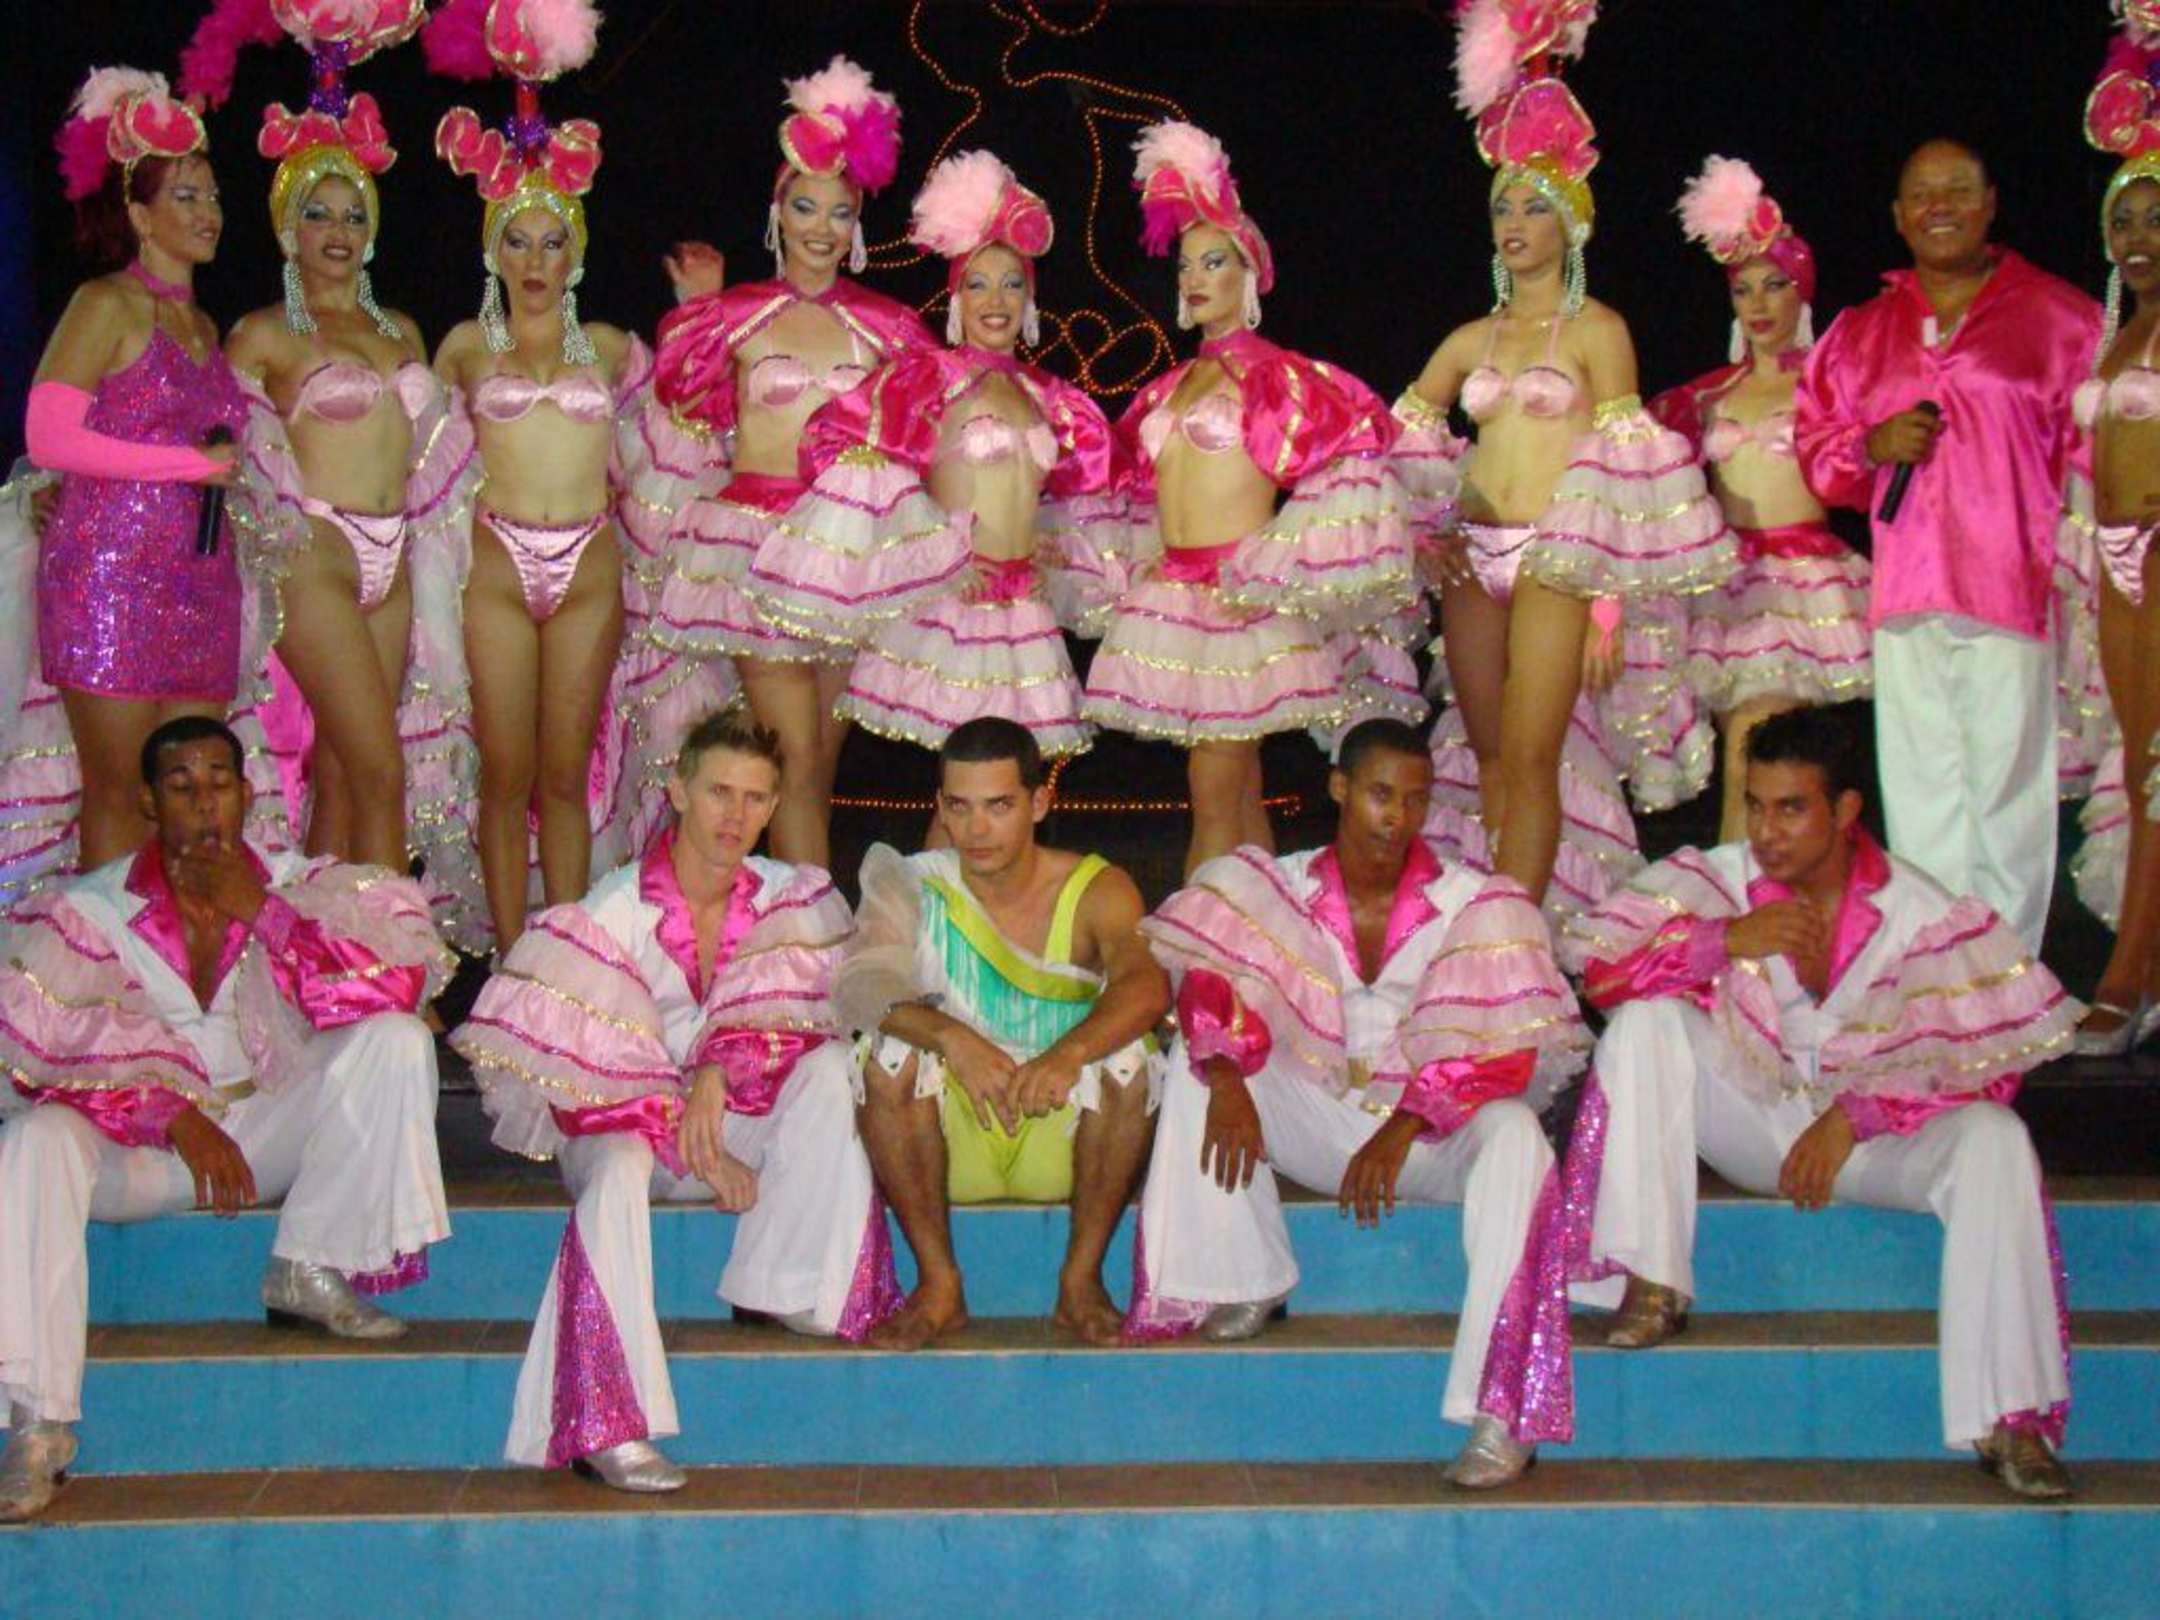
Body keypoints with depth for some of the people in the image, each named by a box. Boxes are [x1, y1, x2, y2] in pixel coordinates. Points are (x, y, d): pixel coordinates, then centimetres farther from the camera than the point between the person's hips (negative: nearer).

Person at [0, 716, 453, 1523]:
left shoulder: (302, 886, 0)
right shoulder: (89, 910, -4)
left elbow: (405, 980, -14)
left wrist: (261, 911, -18)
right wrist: (178, 1119, -21)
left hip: (275, 1128, 1)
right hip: (135, 1143, -1)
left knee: (395, 1041, -20)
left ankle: (308, 1272, -14)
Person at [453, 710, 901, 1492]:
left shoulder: (792, 900, 1)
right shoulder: (613, 908, -10)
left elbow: (780, 1015, -10)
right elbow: (589, 1064, -12)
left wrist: (718, 1075, -31)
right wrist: (698, 1154, -20)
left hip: (745, 1124, 3)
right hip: (629, 1120, -2)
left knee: (829, 1064, -24)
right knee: (618, 1168, -36)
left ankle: (798, 1292, -24)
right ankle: (606, 1427, -40)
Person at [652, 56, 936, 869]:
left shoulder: (882, 324, 11)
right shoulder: (736, 314, 6)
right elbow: (693, 409, 6)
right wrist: (699, 308, 5)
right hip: (756, 544, -3)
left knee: (823, 757, 5)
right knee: (795, 754, -10)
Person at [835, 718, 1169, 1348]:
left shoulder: (1096, 890, -5)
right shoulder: (914, 884, -3)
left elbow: (1147, 984, -26)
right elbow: (859, 984, -22)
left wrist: (1070, 1052, -47)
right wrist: (950, 1037, -42)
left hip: (1065, 1136, 0)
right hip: (951, 1143, 1)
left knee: (1130, 1057, -29)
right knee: (888, 1054, -27)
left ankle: (1081, 1279, -15)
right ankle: (939, 1285, -16)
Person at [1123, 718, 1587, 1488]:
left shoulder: (1478, 907, -8)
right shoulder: (1278, 889, 1)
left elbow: (1504, 1049, -14)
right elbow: (1207, 981, -8)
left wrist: (1405, 1128, -24)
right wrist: (1225, 1080, -27)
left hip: (1436, 1131, -2)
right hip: (1319, 1120, 3)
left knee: (1513, 1135, -35)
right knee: (1195, 1059, -16)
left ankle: (1502, 1413, -35)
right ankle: (1241, 1282, -10)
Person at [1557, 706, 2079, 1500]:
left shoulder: (1921, 912, -7)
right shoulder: (1717, 879, -3)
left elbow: (1988, 1051, -12)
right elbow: (1591, 955, -13)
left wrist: (1855, 1116, -20)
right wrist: (1725, 940, -24)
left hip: (1876, 1136, -1)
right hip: (1749, 1123, 1)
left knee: (1992, 1137, -29)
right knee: (1646, 1023, -22)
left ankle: (2010, 1420, -30)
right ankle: (1649, 1285, -23)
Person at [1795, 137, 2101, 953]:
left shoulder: (2060, 316, 5)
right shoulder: (1859, 332, 17)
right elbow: (1814, 446, 20)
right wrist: (1873, 448, -2)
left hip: (2012, 589, -4)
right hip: (1903, 599, 4)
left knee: (2007, 788, -5)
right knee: (1918, 795, 5)